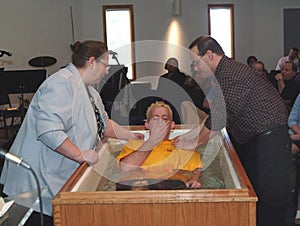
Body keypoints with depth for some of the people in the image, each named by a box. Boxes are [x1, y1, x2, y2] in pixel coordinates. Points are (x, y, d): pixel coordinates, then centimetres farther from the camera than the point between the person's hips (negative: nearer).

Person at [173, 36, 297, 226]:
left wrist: (195, 143, -8)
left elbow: (220, 118, -20)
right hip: (251, 140, 11)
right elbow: (215, 116, 17)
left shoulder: (232, 76, -21)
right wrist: (190, 135, 14)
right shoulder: (226, 72, 13)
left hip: (268, 140, -11)